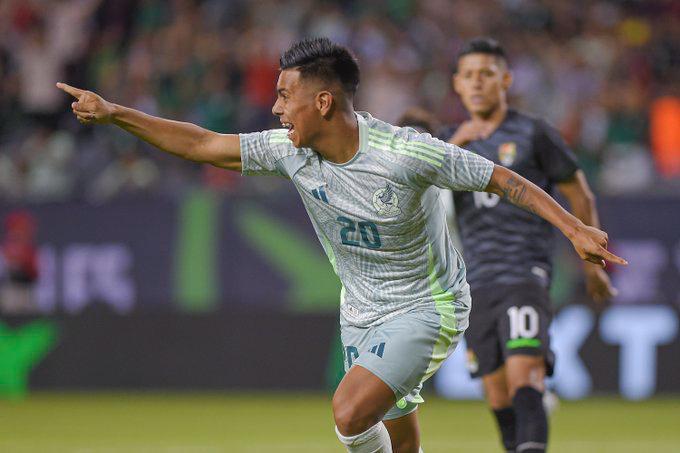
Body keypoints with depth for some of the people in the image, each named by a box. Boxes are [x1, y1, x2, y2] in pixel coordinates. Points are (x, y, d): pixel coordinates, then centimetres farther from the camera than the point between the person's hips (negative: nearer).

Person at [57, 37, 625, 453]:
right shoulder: (291, 151, -10)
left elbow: (503, 180, -18)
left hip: (427, 307, -6)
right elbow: (202, 144, -3)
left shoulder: (405, 153, -26)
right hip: (362, 310, 6)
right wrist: (113, 113, -7)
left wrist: (574, 228, -20)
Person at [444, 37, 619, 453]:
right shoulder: (452, 141, 14)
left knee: (524, 377, -21)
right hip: (476, 285, 5)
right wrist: (452, 148, -14)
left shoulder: (534, 135, 1)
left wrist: (592, 264, 14)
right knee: (499, 397, 5)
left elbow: (580, 196, 9)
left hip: (525, 275, -5)